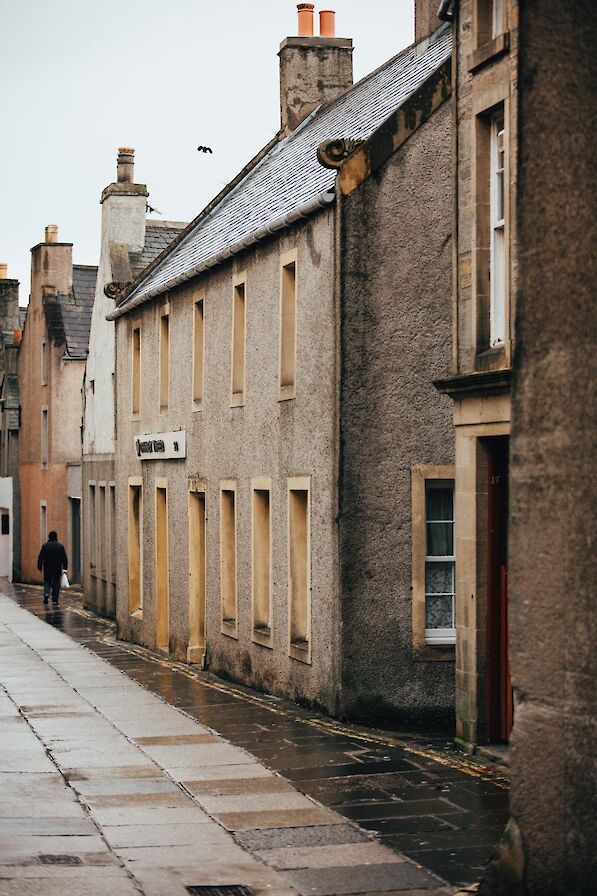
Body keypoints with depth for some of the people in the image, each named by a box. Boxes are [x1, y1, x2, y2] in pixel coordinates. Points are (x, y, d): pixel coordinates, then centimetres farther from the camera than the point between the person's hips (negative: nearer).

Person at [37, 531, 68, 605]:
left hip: (47, 568, 0)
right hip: (57, 568, 0)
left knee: (47, 582, 13)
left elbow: (40, 558, -2)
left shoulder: (45, 546, -2)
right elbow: (64, 558, 1)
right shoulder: (61, 546, 1)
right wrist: (65, 568, 6)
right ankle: (55, 600, 3)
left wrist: (39, 567, 5)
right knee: (56, 583, 6)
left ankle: (46, 594, -11)